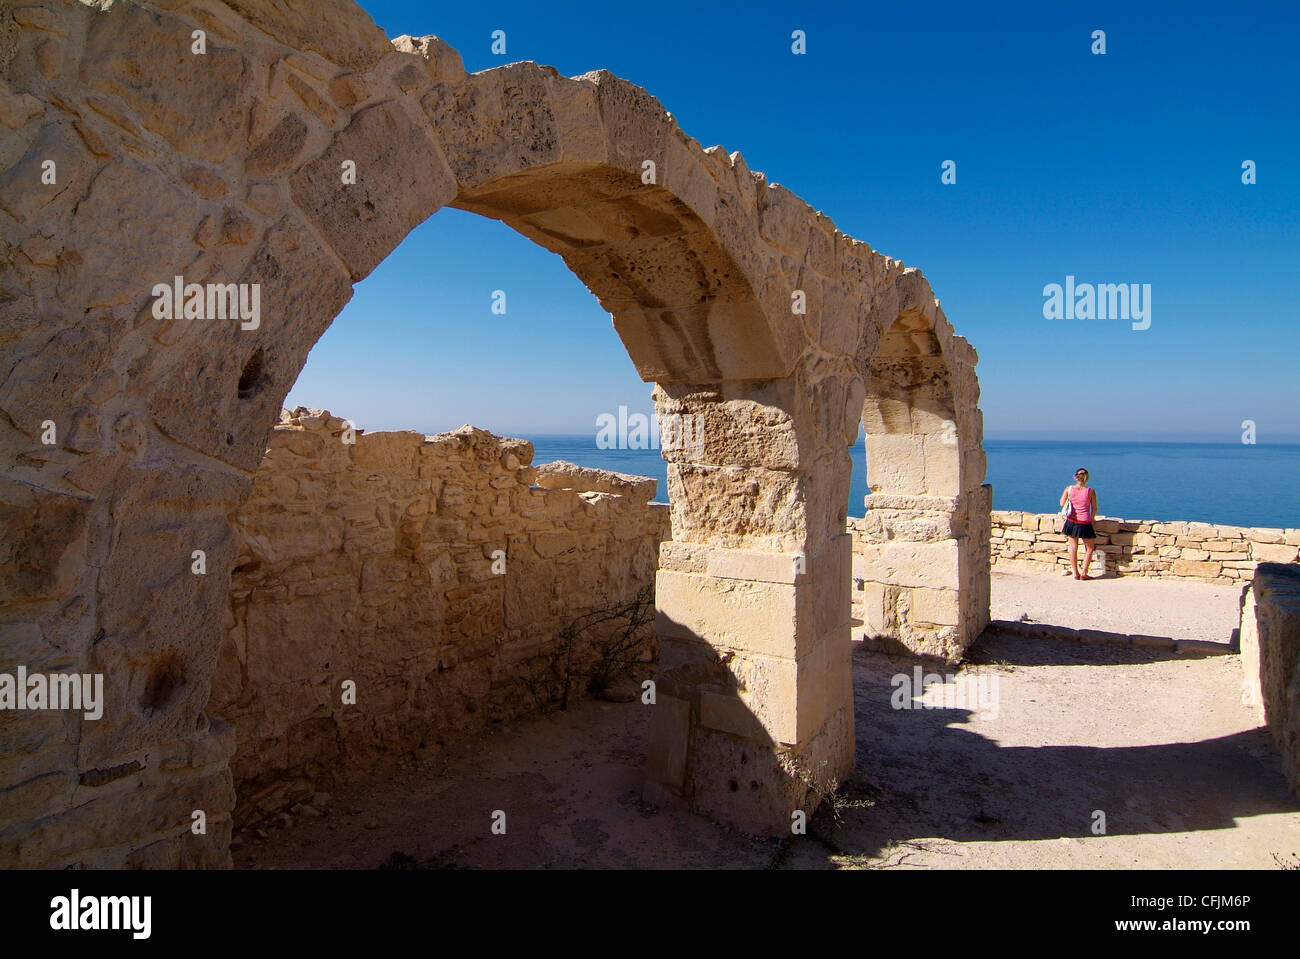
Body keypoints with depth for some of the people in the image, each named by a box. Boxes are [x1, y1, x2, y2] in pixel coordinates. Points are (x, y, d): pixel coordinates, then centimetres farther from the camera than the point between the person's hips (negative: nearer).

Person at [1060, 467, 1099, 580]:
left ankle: (1075, 573, 14)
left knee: (1073, 548, 12)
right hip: (1085, 524, -2)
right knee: (1090, 548, 16)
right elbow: (1094, 509, 1)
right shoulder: (1091, 491, -7)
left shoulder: (1069, 489, -4)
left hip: (1071, 522, 2)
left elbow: (1062, 503, 8)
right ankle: (1084, 573, 13)